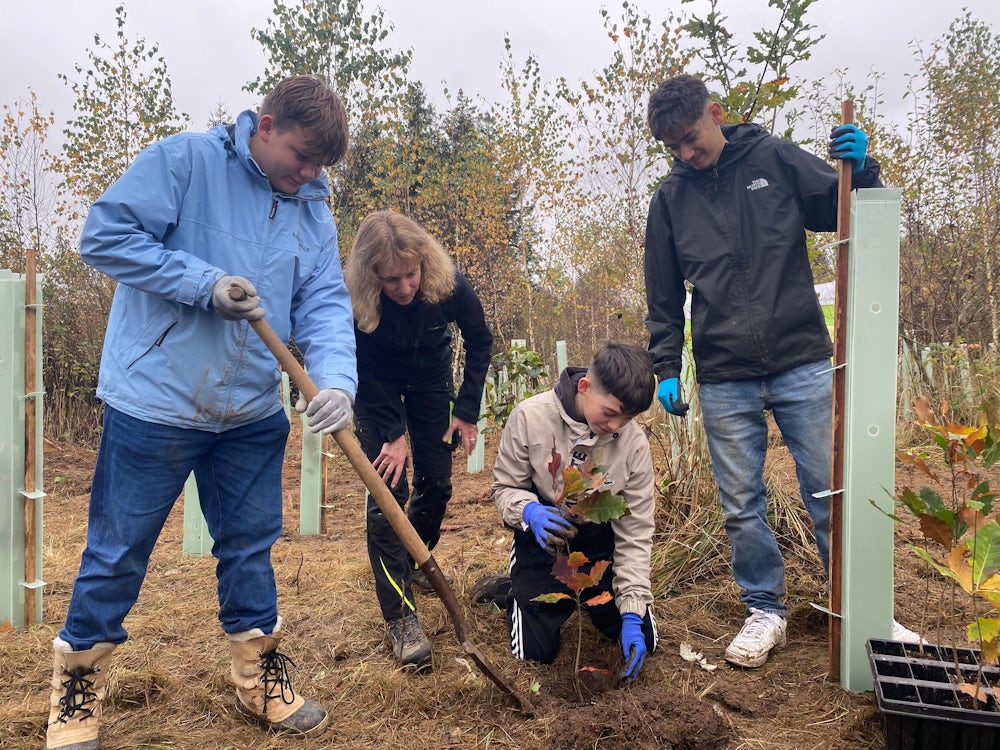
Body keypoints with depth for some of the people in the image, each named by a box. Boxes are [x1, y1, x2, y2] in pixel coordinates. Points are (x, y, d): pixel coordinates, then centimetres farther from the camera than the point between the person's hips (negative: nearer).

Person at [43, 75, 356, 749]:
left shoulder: (313, 209, 6)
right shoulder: (184, 161, -9)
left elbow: (326, 304, -1)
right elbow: (105, 235, -13)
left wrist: (337, 379, -19)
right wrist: (203, 282, -20)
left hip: (253, 415, 5)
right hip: (154, 407, -5)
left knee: (250, 550, 16)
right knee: (118, 553, 10)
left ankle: (261, 680, 35)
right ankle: (78, 689, 32)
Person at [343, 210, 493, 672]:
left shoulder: (450, 285, -29)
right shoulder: (352, 300, -34)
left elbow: (479, 343, -10)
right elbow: (364, 373, -19)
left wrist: (467, 411, -10)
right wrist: (393, 433, -22)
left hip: (430, 377, 3)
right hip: (376, 387, -2)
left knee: (437, 483, 4)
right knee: (387, 490, -13)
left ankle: (416, 563, 34)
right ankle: (399, 616, -8)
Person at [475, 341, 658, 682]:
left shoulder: (634, 443, -18)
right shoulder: (530, 416, -23)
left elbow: (634, 534, -11)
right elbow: (505, 487, -9)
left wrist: (632, 614, -16)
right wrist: (530, 511, -34)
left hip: (598, 541, 2)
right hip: (542, 536, -2)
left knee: (642, 641, 1)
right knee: (536, 651, -8)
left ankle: (585, 599, 29)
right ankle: (510, 590, 23)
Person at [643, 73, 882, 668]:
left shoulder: (776, 159, 2)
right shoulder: (670, 199, 7)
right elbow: (664, 300, 10)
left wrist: (861, 168, -12)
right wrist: (666, 369, 4)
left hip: (803, 365, -1)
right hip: (724, 381, 1)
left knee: (830, 495, 7)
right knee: (743, 507, 7)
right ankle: (766, 612, 25)